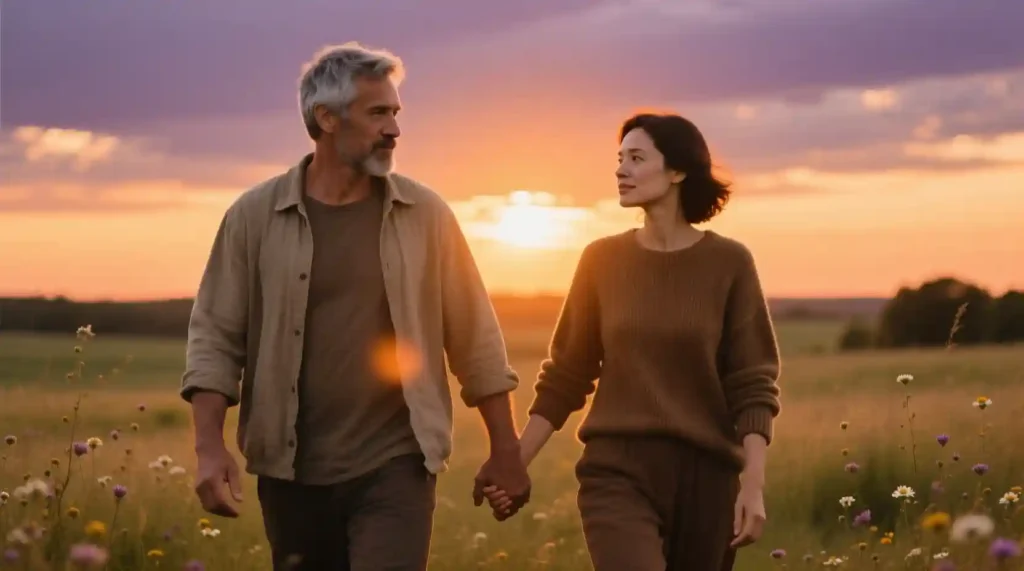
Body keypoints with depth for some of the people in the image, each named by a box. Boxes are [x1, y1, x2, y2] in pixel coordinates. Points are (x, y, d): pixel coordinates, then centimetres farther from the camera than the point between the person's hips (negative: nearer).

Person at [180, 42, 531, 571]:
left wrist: (505, 453, 5)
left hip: (394, 467, -1)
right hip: (293, 472, 1)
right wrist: (209, 447, -11)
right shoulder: (254, 215, 0)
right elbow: (214, 337, 0)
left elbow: (475, 340, 5)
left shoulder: (425, 214, 1)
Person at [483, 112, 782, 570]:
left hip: (704, 474, 0)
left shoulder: (728, 262, -1)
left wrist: (753, 484, -14)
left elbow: (753, 384, -3)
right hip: (618, 472, 0)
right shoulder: (603, 259, 4)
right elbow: (565, 377, 8)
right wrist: (514, 463, 1)